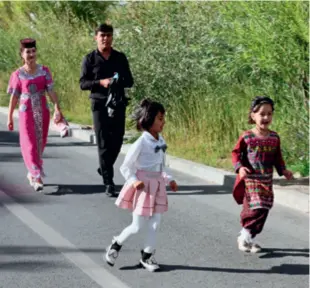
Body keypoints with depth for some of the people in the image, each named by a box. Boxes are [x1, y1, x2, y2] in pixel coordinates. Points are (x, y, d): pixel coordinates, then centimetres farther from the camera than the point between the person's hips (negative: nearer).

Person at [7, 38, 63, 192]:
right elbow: (14, 97, 2)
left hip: (42, 112, 2)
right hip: (26, 113, -2)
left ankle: (32, 173, 31)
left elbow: (51, 91, -5)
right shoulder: (18, 74, -2)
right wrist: (9, 117, 3)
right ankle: (37, 178, -9)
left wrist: (57, 108, -17)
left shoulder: (44, 71, 1)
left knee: (40, 143, 10)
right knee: (30, 144, -8)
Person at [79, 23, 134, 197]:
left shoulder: (120, 57, 8)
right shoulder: (90, 59, 2)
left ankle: (104, 168, 32)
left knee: (117, 141, 5)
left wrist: (119, 82, -13)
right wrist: (101, 82, -17)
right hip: (100, 104, -3)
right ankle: (109, 183, -2)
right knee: (104, 143, -4)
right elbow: (83, 83, 0)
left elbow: (130, 81, 9)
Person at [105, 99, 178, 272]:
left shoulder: (161, 141, 3)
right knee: (137, 226, 1)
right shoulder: (141, 143, -17)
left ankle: (147, 256, 20)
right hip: (143, 186, -6)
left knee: (155, 225, 6)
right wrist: (134, 181, -25)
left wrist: (169, 179, 5)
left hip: (157, 185, 6)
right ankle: (116, 245, 25)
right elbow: (125, 167, -12)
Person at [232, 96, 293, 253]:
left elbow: (277, 157, 14)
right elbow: (236, 153, -1)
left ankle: (248, 238, 23)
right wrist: (239, 167, -16)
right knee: (256, 207, -17)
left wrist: (283, 170, 0)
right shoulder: (246, 137, -8)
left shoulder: (274, 137, 4)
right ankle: (246, 234, 3)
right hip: (250, 179, -5)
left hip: (266, 181, 5)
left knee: (264, 209, 8)